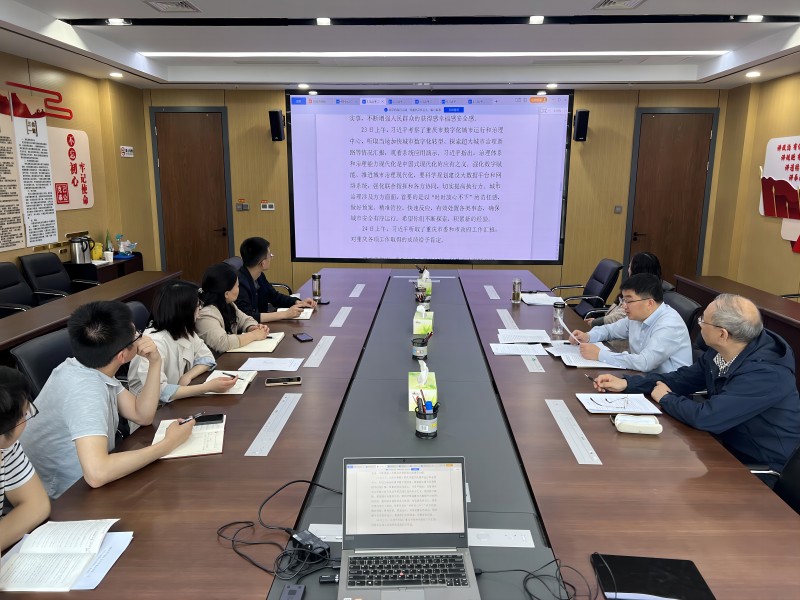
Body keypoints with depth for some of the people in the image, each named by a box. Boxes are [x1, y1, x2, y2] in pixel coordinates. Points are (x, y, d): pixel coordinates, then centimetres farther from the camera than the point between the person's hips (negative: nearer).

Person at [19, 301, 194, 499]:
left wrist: (155, 362, -13)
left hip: (75, 482, 8)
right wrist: (168, 444, -30)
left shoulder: (92, 367, -3)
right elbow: (96, 473, -40)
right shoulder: (87, 388, -30)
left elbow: (142, 415, -1)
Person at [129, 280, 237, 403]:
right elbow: (157, 391, -33)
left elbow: (206, 357, 2)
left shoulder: (184, 330, -4)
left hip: (174, 399, 7)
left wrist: (188, 377, -17)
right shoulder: (154, 342, -26)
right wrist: (209, 387, -33)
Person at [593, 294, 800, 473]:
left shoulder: (765, 373, -31)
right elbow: (684, 378, 7)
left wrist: (666, 398, -14)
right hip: (730, 446, 7)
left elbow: (705, 417, -33)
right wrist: (626, 383, 0)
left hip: (762, 469, -7)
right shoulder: (720, 352, -7)